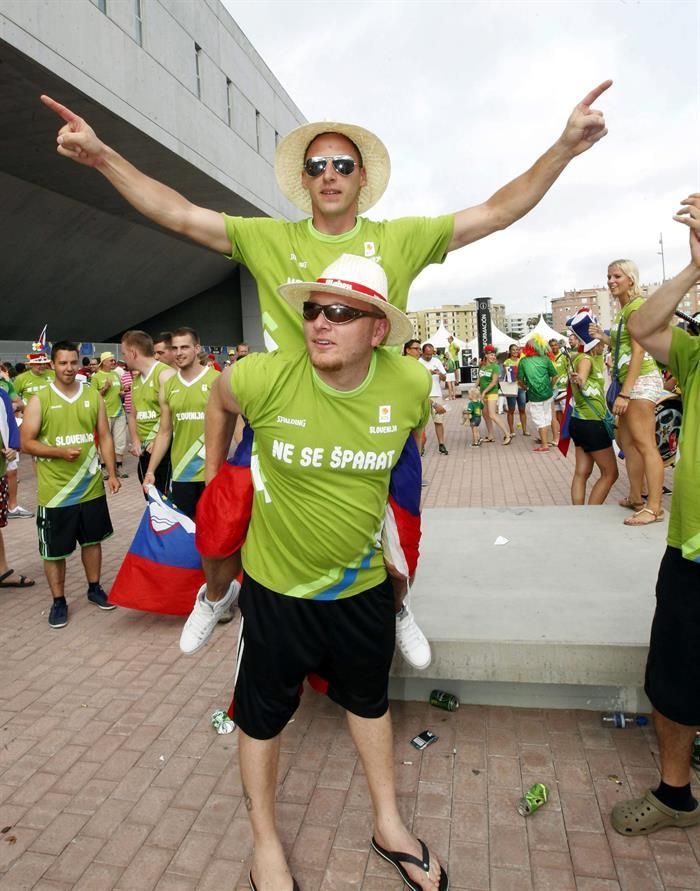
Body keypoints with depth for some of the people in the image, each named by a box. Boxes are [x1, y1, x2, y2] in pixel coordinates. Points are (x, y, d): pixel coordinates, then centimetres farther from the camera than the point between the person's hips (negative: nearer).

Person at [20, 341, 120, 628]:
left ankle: (94, 588, 35)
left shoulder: (93, 396, 3)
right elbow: (26, 443, -7)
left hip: (91, 487, 3)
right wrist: (60, 452, -23)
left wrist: (112, 473, -1)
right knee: (54, 549, 7)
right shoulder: (39, 400, -7)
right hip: (55, 490, -3)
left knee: (92, 539, 17)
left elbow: (105, 437, 6)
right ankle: (58, 601, 23)